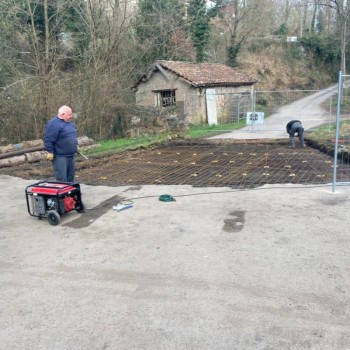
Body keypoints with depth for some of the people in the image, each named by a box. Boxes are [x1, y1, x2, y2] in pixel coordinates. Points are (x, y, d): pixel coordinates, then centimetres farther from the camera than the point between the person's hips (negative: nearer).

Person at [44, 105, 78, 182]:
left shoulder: (69, 123, 14)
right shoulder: (54, 124, -16)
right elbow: (48, 140, -19)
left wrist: (76, 146, 21)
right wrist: (50, 152, -20)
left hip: (70, 156, 9)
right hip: (60, 157, -9)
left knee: (70, 177, 15)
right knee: (62, 179, -9)